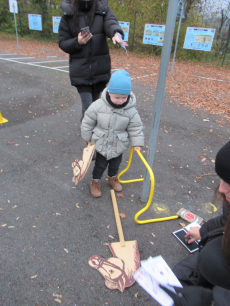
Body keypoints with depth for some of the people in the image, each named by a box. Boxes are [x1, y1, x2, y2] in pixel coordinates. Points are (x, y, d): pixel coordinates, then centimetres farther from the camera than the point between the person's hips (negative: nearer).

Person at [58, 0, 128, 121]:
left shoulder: (103, 11, 2)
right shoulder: (68, 15, 2)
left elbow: (111, 23, -19)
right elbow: (62, 43, 3)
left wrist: (116, 33, -42)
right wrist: (77, 42, -17)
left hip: (100, 69, 2)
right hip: (80, 70, -2)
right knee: (87, 107, -8)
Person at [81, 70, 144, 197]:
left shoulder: (131, 110, -18)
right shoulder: (98, 106, -20)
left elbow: (135, 127, -6)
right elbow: (88, 122, -8)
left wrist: (137, 143, -7)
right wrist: (88, 138, 0)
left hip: (118, 146, 2)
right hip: (101, 144, -1)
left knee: (115, 164, 22)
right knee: (100, 164, 15)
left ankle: (112, 178, 51)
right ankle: (95, 181, 39)